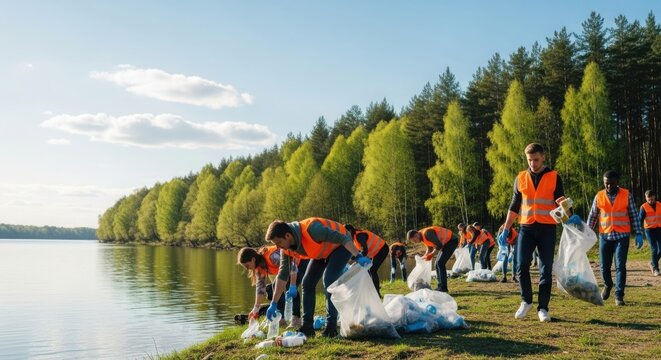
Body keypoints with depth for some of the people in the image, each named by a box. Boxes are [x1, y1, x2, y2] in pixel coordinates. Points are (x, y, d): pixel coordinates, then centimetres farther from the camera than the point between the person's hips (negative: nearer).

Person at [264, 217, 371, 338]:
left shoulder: (311, 229, -39)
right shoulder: (287, 248, -15)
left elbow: (342, 238, -36)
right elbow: (282, 275, -7)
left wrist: (358, 256, -44)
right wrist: (274, 304, -7)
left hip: (341, 246, -7)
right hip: (323, 253, 8)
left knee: (329, 280, -23)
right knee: (307, 283, -2)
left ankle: (331, 326, -17)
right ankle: (307, 327, 5)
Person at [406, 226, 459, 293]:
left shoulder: (427, 233, -27)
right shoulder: (422, 237, 4)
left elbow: (439, 245, -26)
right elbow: (430, 249, 17)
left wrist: (431, 255, -18)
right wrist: (425, 256, 3)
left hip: (452, 240, -10)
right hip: (447, 242, 10)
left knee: (440, 263, -14)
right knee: (438, 263, 9)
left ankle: (443, 288, -12)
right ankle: (440, 287, 12)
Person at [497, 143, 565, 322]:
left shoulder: (554, 177, 3)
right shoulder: (520, 178, 9)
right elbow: (514, 206, 12)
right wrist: (506, 230, 7)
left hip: (547, 229, -1)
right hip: (526, 228, 1)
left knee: (546, 270, 2)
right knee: (522, 266, -8)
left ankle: (543, 308, 10)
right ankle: (526, 302, 12)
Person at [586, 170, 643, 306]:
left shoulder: (627, 195, -2)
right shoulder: (599, 196, 2)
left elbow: (634, 216, 2)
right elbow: (592, 216, 8)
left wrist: (638, 234, -3)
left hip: (622, 236, -2)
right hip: (605, 235, 2)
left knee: (620, 266, -6)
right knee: (604, 266, 6)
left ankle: (619, 295, 2)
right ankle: (608, 285, 35)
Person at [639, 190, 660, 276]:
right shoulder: (644, 207, -6)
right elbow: (640, 219, -10)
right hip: (649, 230, -4)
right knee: (654, 249, -7)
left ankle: (653, 263, 23)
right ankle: (655, 268, 1)